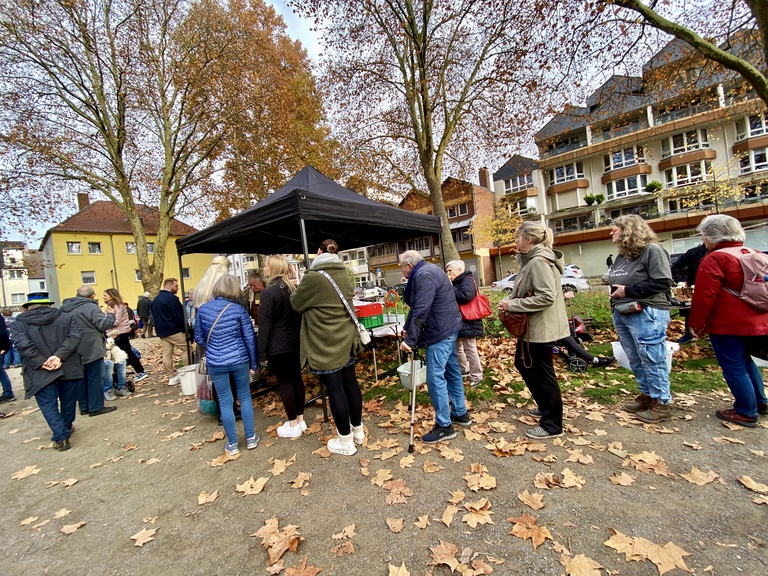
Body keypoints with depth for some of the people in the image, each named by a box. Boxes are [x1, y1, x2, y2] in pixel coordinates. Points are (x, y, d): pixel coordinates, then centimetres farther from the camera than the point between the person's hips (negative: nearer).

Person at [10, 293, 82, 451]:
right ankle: (66, 428, 38)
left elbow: (24, 346, -13)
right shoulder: (67, 317, 5)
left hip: (41, 372, -2)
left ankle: (61, 437, 3)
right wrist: (60, 356, -15)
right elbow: (75, 335, -11)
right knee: (67, 400, 19)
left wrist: (42, 363, -13)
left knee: (48, 405, 7)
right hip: (68, 368, 2)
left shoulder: (19, 324, 2)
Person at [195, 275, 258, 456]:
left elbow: (199, 338, 7)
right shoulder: (239, 310, -9)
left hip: (215, 363, 1)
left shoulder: (202, 309, -2)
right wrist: (253, 363, 5)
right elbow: (249, 339, -6)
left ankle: (232, 444, 23)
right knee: (245, 397, 15)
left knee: (225, 402, 11)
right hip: (239, 360, -1)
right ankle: (251, 438, 25)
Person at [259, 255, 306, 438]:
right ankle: (300, 419, 25)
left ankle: (293, 425, 13)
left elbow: (264, 324, -15)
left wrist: (262, 349, -9)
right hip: (296, 341, 7)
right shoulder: (294, 288, 7)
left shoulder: (269, 292, -15)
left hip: (278, 345, -7)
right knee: (296, 378, 13)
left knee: (284, 382, 3)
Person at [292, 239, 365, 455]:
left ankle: (345, 441, 17)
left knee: (335, 389, 3)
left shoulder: (313, 277, -17)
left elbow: (296, 304, -4)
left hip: (325, 344, -7)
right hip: (346, 339, 7)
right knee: (350, 382, 16)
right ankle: (358, 430, 32)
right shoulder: (344, 275, 4)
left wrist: (299, 287, 16)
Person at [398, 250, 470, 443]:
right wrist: (407, 328, 20)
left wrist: (410, 339, -22)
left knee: (435, 378, -5)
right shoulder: (427, 271, 15)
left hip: (440, 332, -11)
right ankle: (460, 413, 32)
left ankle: (444, 426, 7)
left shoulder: (423, 275, -18)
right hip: (448, 328, 11)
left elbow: (421, 311, -25)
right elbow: (416, 306, 19)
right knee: (452, 371, 18)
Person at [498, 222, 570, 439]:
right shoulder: (530, 260, 12)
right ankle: (545, 405, 39)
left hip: (541, 327, -11)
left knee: (543, 372, 1)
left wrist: (512, 304, -23)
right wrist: (510, 301, 1)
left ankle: (552, 425, 17)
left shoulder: (539, 261, -20)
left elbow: (547, 297, -27)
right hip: (530, 325, 11)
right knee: (523, 364, 21)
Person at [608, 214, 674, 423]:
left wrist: (628, 291, -17)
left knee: (652, 360, 0)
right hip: (621, 314, 9)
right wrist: (615, 297, 9)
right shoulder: (622, 255, 16)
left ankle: (661, 403, 13)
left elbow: (663, 281, -18)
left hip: (646, 315, -9)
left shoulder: (652, 250, -10)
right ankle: (647, 395, 29)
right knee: (635, 360, 16)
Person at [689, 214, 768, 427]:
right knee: (744, 360, 24)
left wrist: (696, 323, -10)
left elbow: (705, 296, -19)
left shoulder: (714, 259, -16)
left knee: (733, 367, 2)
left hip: (728, 324, -9)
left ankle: (746, 413, 11)